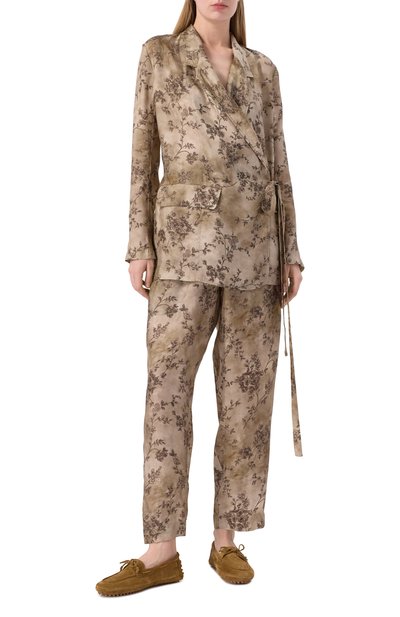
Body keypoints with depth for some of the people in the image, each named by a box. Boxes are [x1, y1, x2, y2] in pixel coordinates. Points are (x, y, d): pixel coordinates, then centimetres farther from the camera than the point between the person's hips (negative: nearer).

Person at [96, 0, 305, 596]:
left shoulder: (264, 70, 16)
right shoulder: (158, 54, 10)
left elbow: (279, 165, 13)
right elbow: (143, 157, 4)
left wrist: (291, 253, 6)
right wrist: (138, 246, -4)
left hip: (257, 247, 3)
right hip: (186, 244, -2)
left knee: (247, 391, 3)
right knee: (168, 390, -4)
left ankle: (227, 539, 17)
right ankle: (162, 550, 7)